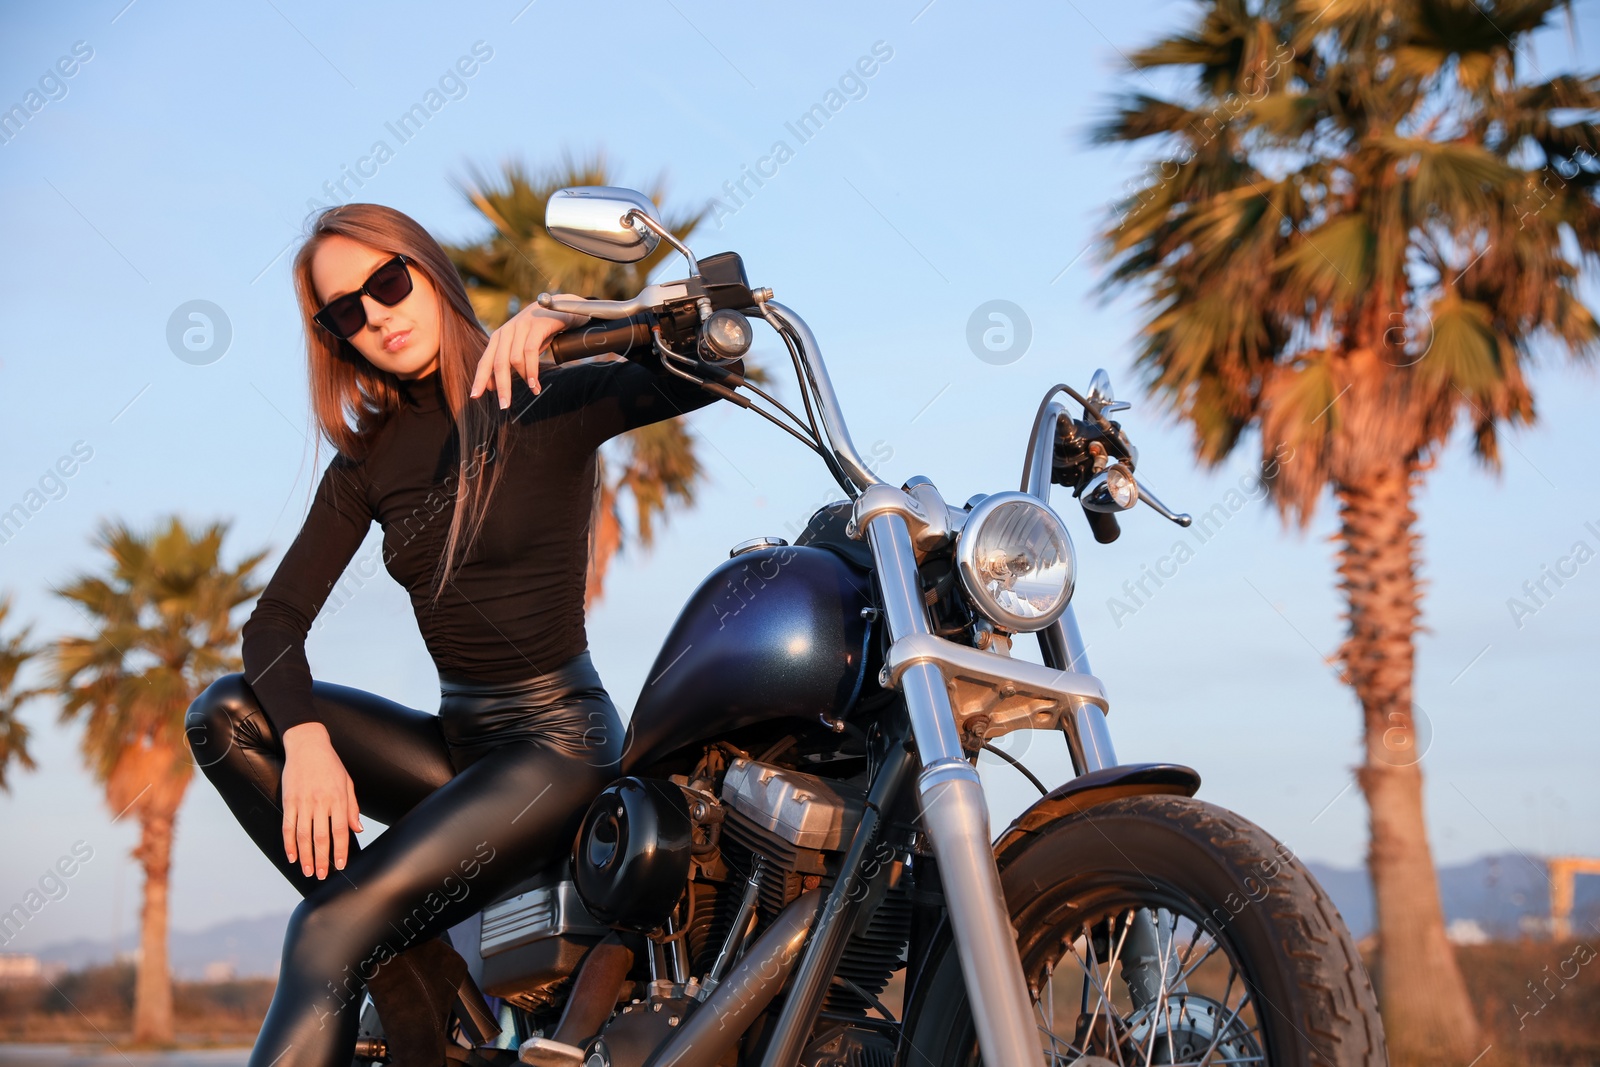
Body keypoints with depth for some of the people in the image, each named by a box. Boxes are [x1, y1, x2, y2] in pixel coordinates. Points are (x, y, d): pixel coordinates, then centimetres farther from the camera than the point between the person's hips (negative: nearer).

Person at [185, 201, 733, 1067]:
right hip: (454, 740, 6)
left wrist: (560, 320, -33)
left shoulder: (546, 400, -6)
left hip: (557, 740, -6)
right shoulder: (367, 459, 8)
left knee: (333, 935, -22)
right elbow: (276, 616, -2)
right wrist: (305, 738, -22)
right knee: (225, 711, -14)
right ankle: (413, 970, -16)